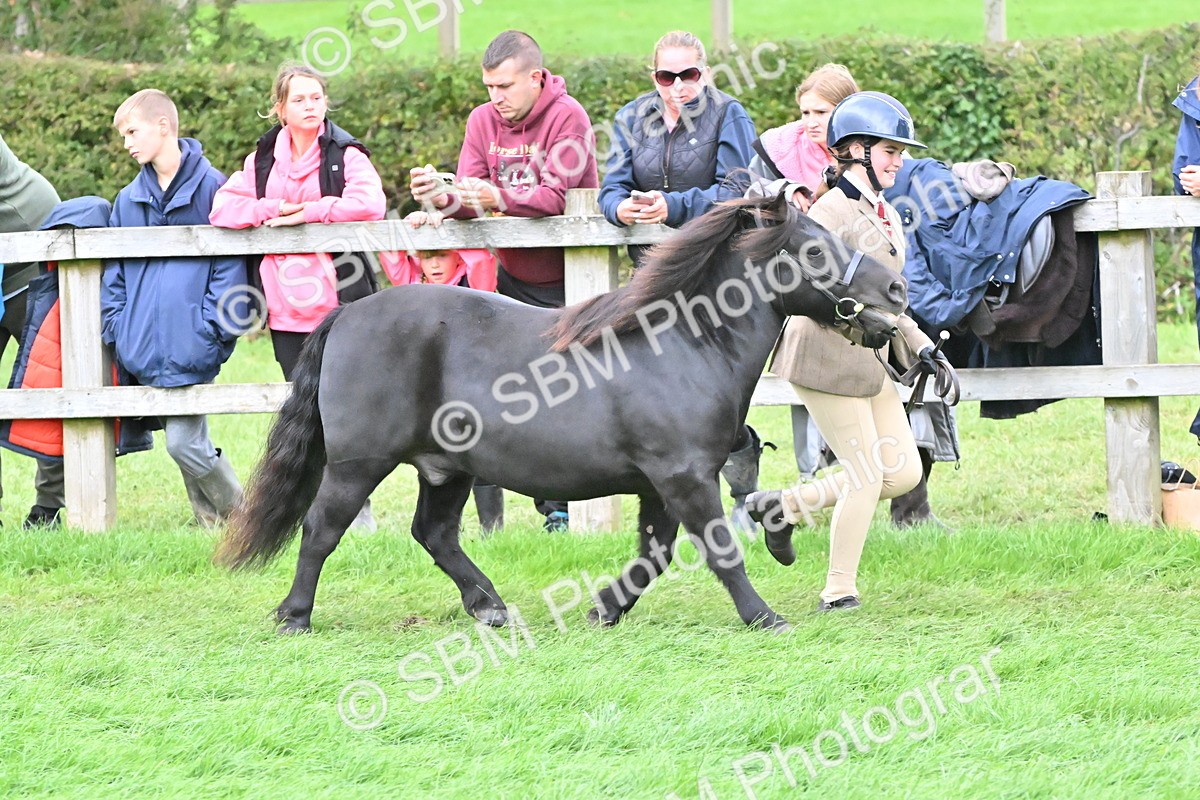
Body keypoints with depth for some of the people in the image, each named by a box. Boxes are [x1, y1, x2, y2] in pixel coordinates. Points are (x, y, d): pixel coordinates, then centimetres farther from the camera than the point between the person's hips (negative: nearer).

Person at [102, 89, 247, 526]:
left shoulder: (211, 187, -2)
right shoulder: (129, 199, 14)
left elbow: (229, 265, -4)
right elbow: (113, 274, 16)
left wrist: (213, 328, -12)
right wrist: (116, 327, 2)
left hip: (191, 345, -5)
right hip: (145, 349, 5)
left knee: (184, 442, -9)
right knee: (181, 440, 6)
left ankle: (236, 513, 9)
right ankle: (212, 517, 19)